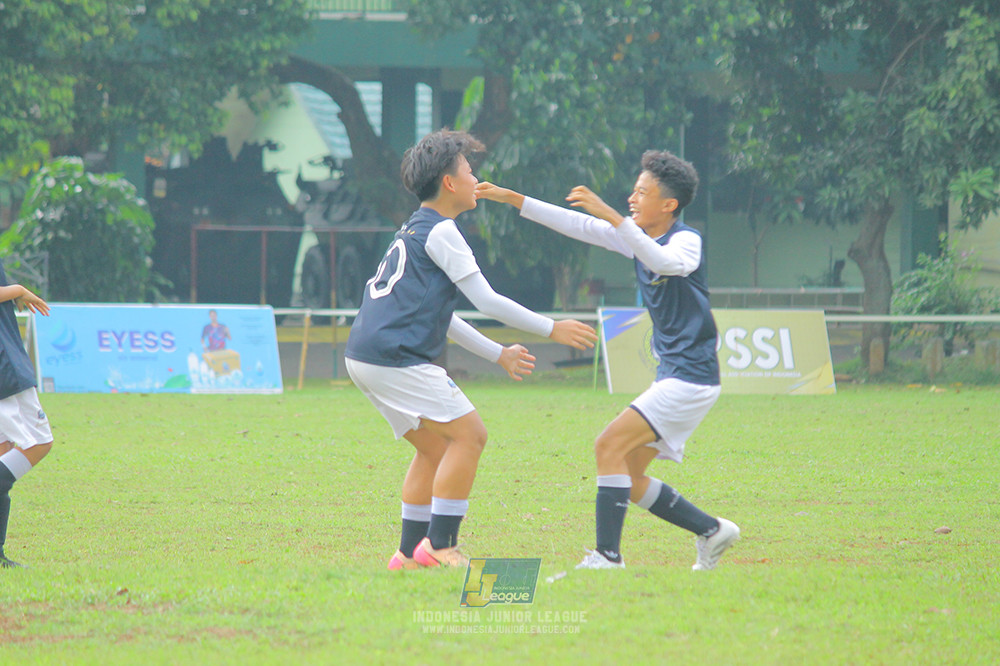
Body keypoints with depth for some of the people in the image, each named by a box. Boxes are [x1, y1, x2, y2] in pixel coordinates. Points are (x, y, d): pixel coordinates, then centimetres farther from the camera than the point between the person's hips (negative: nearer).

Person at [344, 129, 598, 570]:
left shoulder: (416, 231, 24)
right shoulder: (439, 231, -7)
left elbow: (439, 316, 31)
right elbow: (487, 302, -10)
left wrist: (498, 354, 32)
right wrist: (551, 330, -2)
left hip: (366, 356, 10)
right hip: (394, 356, -10)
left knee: (435, 447, 16)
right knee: (469, 434, -7)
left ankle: (410, 553, 13)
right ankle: (439, 546, -8)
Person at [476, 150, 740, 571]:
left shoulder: (686, 241, -14)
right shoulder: (636, 236, 11)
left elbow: (666, 263, -37)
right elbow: (575, 225, 15)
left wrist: (611, 216, -42)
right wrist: (511, 199, 10)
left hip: (692, 378, -9)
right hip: (672, 377, 9)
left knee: (610, 446, -18)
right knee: (630, 479, 8)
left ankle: (607, 556, -20)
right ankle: (712, 532, 21)